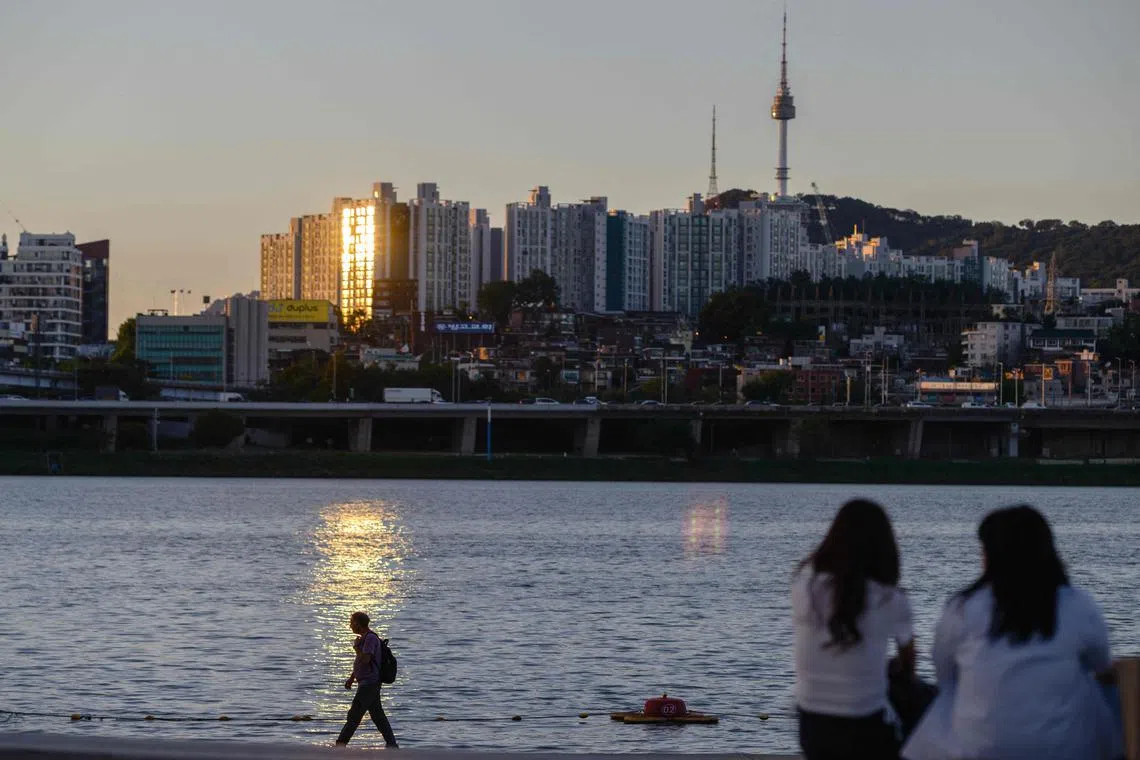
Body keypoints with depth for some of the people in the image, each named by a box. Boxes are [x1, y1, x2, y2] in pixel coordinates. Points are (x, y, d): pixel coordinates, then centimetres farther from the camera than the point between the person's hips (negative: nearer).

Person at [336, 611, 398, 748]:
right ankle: (392, 744, 8)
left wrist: (356, 647, -8)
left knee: (354, 715, -7)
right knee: (378, 716, 9)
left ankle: (340, 744, -4)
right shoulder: (365, 637, 18)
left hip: (369, 683, -11)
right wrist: (351, 678, 23)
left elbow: (365, 659, -24)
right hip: (366, 683, 11)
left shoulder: (370, 638, -15)